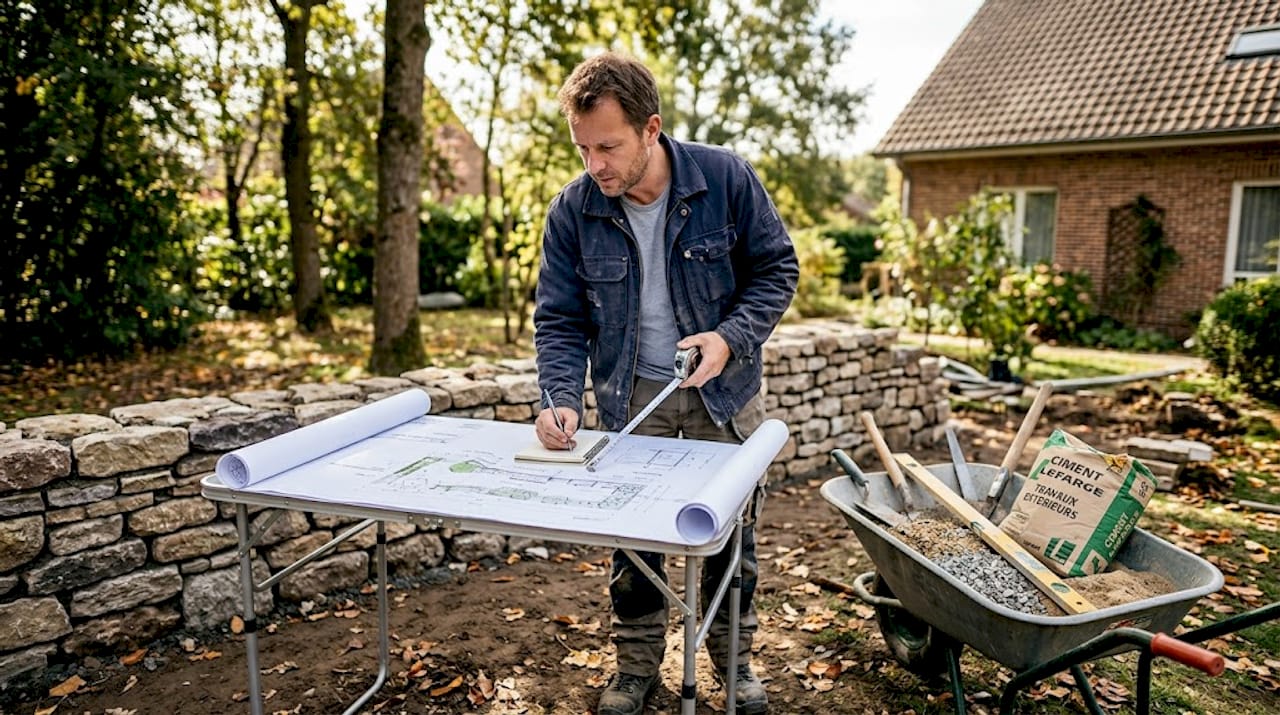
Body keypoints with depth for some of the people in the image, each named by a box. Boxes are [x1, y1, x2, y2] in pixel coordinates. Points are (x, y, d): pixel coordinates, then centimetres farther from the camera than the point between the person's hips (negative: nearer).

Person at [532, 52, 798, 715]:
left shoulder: (725, 176, -16)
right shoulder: (572, 209, -12)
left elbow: (776, 267, -6)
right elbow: (559, 319, -7)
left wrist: (731, 338, -21)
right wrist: (561, 399, -22)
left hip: (723, 389, 0)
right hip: (630, 396, 1)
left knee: (731, 530, 12)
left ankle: (735, 658, 35)